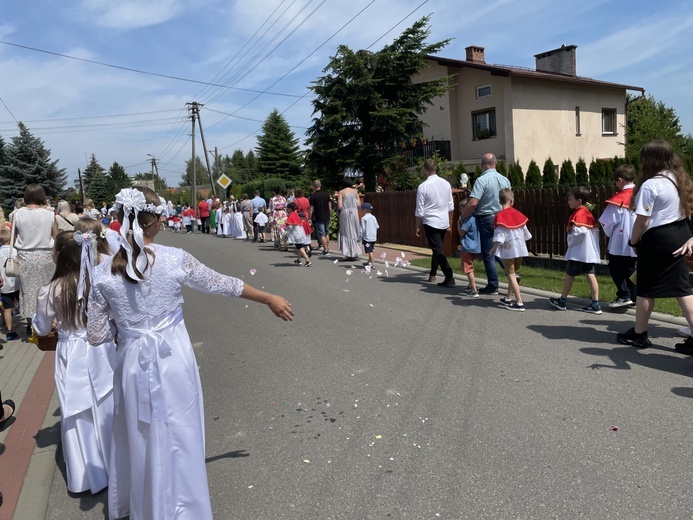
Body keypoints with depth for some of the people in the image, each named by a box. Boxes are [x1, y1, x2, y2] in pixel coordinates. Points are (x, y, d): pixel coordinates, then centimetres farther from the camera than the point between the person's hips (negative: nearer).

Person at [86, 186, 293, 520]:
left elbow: (96, 336, -4)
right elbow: (223, 285, -2)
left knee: (137, 440, 23)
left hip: (132, 363, 3)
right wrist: (270, 299, 12)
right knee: (177, 441, 15)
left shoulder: (103, 273, -9)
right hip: (173, 360, -2)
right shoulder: (175, 259, -14)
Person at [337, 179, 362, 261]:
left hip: (345, 213, -3)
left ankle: (349, 255, 2)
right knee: (355, 233, 13)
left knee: (346, 233, 4)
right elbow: (359, 204, 4)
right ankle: (355, 253, 15)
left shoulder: (341, 192, -3)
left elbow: (339, 206, -10)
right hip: (354, 213, 3)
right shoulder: (355, 191, 6)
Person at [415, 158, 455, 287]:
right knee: (438, 248, 20)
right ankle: (432, 274, 32)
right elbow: (450, 206, 9)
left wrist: (418, 226, 1)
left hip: (430, 223, -6)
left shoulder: (423, 186, -13)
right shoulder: (446, 184, 2)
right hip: (444, 222, 6)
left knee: (438, 250, -4)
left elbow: (419, 211, -10)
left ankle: (449, 278, -12)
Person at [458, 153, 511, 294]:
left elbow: (473, 203, -21)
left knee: (488, 254, 3)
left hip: (487, 219, -6)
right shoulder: (505, 180, 6)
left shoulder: (482, 180, -15)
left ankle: (493, 286, 8)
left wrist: (462, 217, -9)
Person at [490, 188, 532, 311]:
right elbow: (525, 231, 14)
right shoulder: (517, 214, 5)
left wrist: (494, 248, -9)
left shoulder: (500, 216, -13)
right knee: (512, 273, 18)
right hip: (520, 249, 6)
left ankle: (519, 303, -6)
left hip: (508, 250, -6)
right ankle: (508, 299, 27)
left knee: (511, 275, -2)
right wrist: (523, 244, 28)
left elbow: (499, 235, -18)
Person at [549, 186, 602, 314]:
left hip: (577, 252, -8)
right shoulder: (588, 214, 13)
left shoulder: (578, 214, -15)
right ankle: (595, 305, 2)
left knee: (569, 275, 5)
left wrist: (570, 242, -12)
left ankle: (561, 301, 17)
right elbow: (596, 230, 16)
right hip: (589, 252, 8)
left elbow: (579, 232, -27)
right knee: (590, 276, 4)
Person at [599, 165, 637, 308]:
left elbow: (608, 221, -13)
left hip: (620, 243, -6)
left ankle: (624, 296, -1)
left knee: (615, 268, 5)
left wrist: (609, 233, 6)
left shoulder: (619, 199, -14)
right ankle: (634, 296, 17)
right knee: (630, 269, 16)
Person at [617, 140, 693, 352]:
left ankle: (639, 334, 20)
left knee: (646, 288, 7)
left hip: (658, 239, -8)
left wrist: (634, 242, -3)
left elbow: (642, 221, -16)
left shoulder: (650, 185, -17)